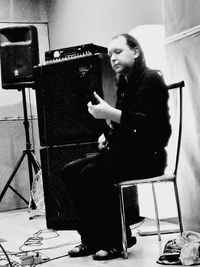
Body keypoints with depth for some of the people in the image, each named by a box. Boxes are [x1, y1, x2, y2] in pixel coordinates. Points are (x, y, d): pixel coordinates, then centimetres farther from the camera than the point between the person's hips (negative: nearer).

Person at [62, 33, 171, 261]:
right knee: (70, 171, -4)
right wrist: (107, 133, 7)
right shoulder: (124, 83, 17)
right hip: (122, 151, 9)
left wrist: (110, 113, -29)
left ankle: (118, 239, -11)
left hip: (147, 155, -9)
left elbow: (148, 122, -22)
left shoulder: (150, 79, -8)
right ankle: (92, 239, -2)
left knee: (91, 174, -27)